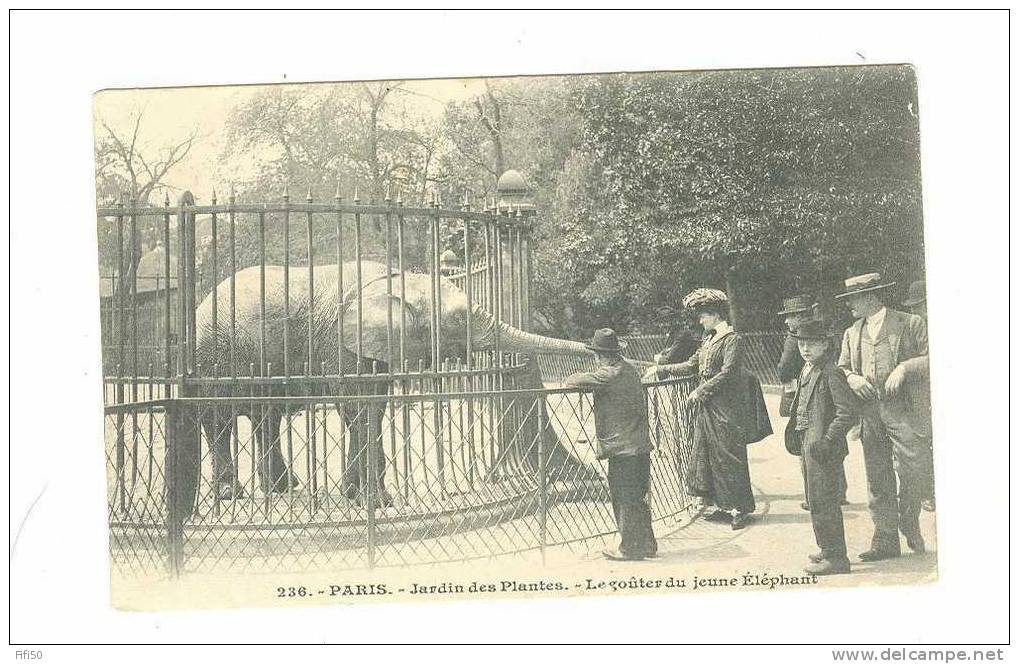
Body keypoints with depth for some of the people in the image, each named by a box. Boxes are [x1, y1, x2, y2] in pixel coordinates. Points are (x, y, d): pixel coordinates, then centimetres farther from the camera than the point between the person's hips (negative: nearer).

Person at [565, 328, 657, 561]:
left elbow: (574, 381, -15)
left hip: (622, 447, -8)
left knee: (625, 500, 2)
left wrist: (569, 381, 6)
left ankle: (630, 549, 9)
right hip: (641, 445, 8)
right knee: (638, 499, 17)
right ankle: (647, 544, 25)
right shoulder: (630, 369, 10)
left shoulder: (609, 375, -17)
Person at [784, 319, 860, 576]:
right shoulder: (806, 372, 12)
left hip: (823, 450, -10)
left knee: (823, 502, -5)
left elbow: (849, 410, -21)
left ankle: (835, 558, 3)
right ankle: (828, 549, 32)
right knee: (816, 500, 18)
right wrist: (793, 435, 15)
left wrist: (828, 440, -21)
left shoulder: (831, 374, -16)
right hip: (807, 445, 10)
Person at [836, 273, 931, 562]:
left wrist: (904, 367, -16)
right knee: (877, 480, 6)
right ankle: (885, 540, 13)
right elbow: (841, 368, 19)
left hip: (904, 410, -4)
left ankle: (910, 524, 18)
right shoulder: (851, 334, 16)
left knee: (914, 473, -8)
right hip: (869, 413, 4)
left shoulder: (910, 324, 1)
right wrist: (852, 378, -3)